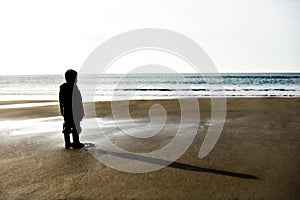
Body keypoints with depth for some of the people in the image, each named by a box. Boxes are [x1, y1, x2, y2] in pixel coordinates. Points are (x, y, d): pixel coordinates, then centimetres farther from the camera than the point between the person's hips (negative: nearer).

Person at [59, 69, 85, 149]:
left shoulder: (62, 87, 5)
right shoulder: (74, 87, -15)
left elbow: (60, 100, 11)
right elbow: (78, 100, -14)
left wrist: (61, 110, 20)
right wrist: (81, 111, -7)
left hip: (65, 111, 7)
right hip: (74, 111, -7)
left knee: (67, 126, 13)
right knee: (75, 127, 1)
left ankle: (67, 143, 21)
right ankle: (76, 143, 7)